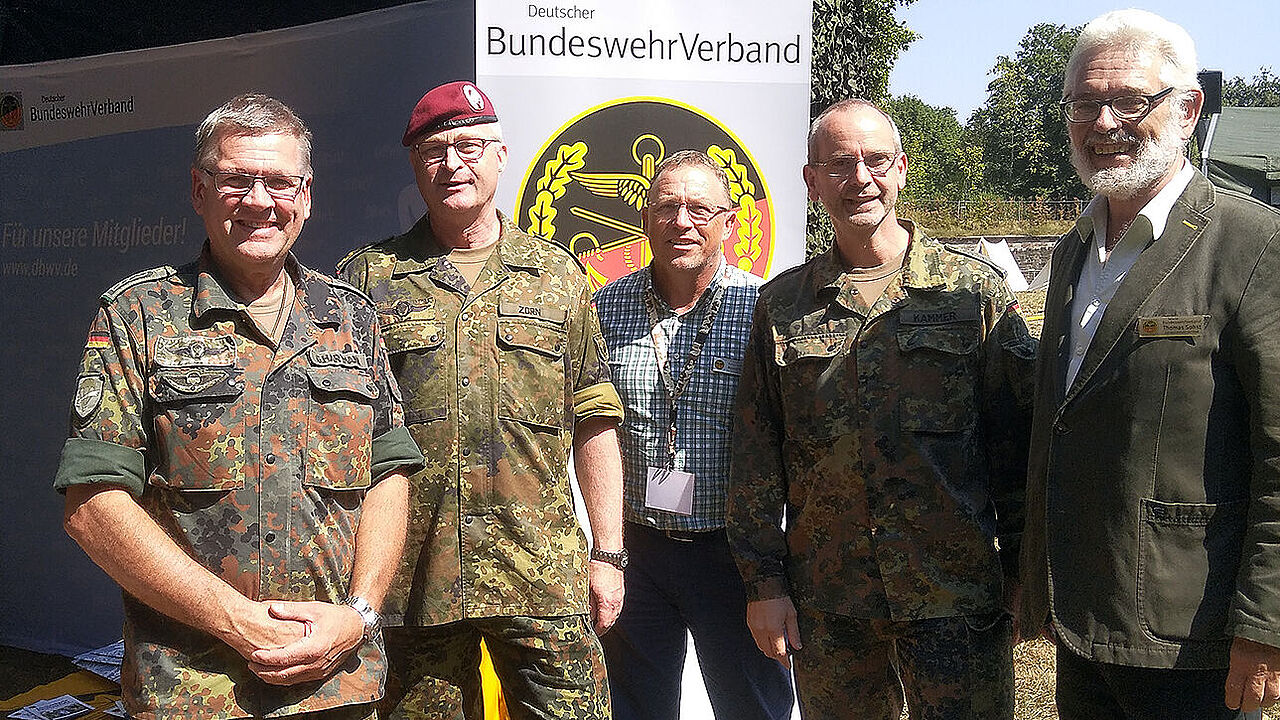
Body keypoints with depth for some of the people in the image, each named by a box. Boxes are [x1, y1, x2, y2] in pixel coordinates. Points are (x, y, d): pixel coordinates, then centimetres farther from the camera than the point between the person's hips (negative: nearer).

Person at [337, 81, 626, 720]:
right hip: (410, 579, 0)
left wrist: (608, 554, 3)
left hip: (542, 578, 1)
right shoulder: (366, 278, 5)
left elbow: (595, 424, 8)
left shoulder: (558, 276, 9)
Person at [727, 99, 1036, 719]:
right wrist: (764, 583, 2)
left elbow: (1018, 445, 0)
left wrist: (1022, 581, -1)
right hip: (823, 604, 2)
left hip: (955, 598, -1)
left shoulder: (977, 290, -1)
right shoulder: (781, 305, 5)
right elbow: (756, 458, 5)